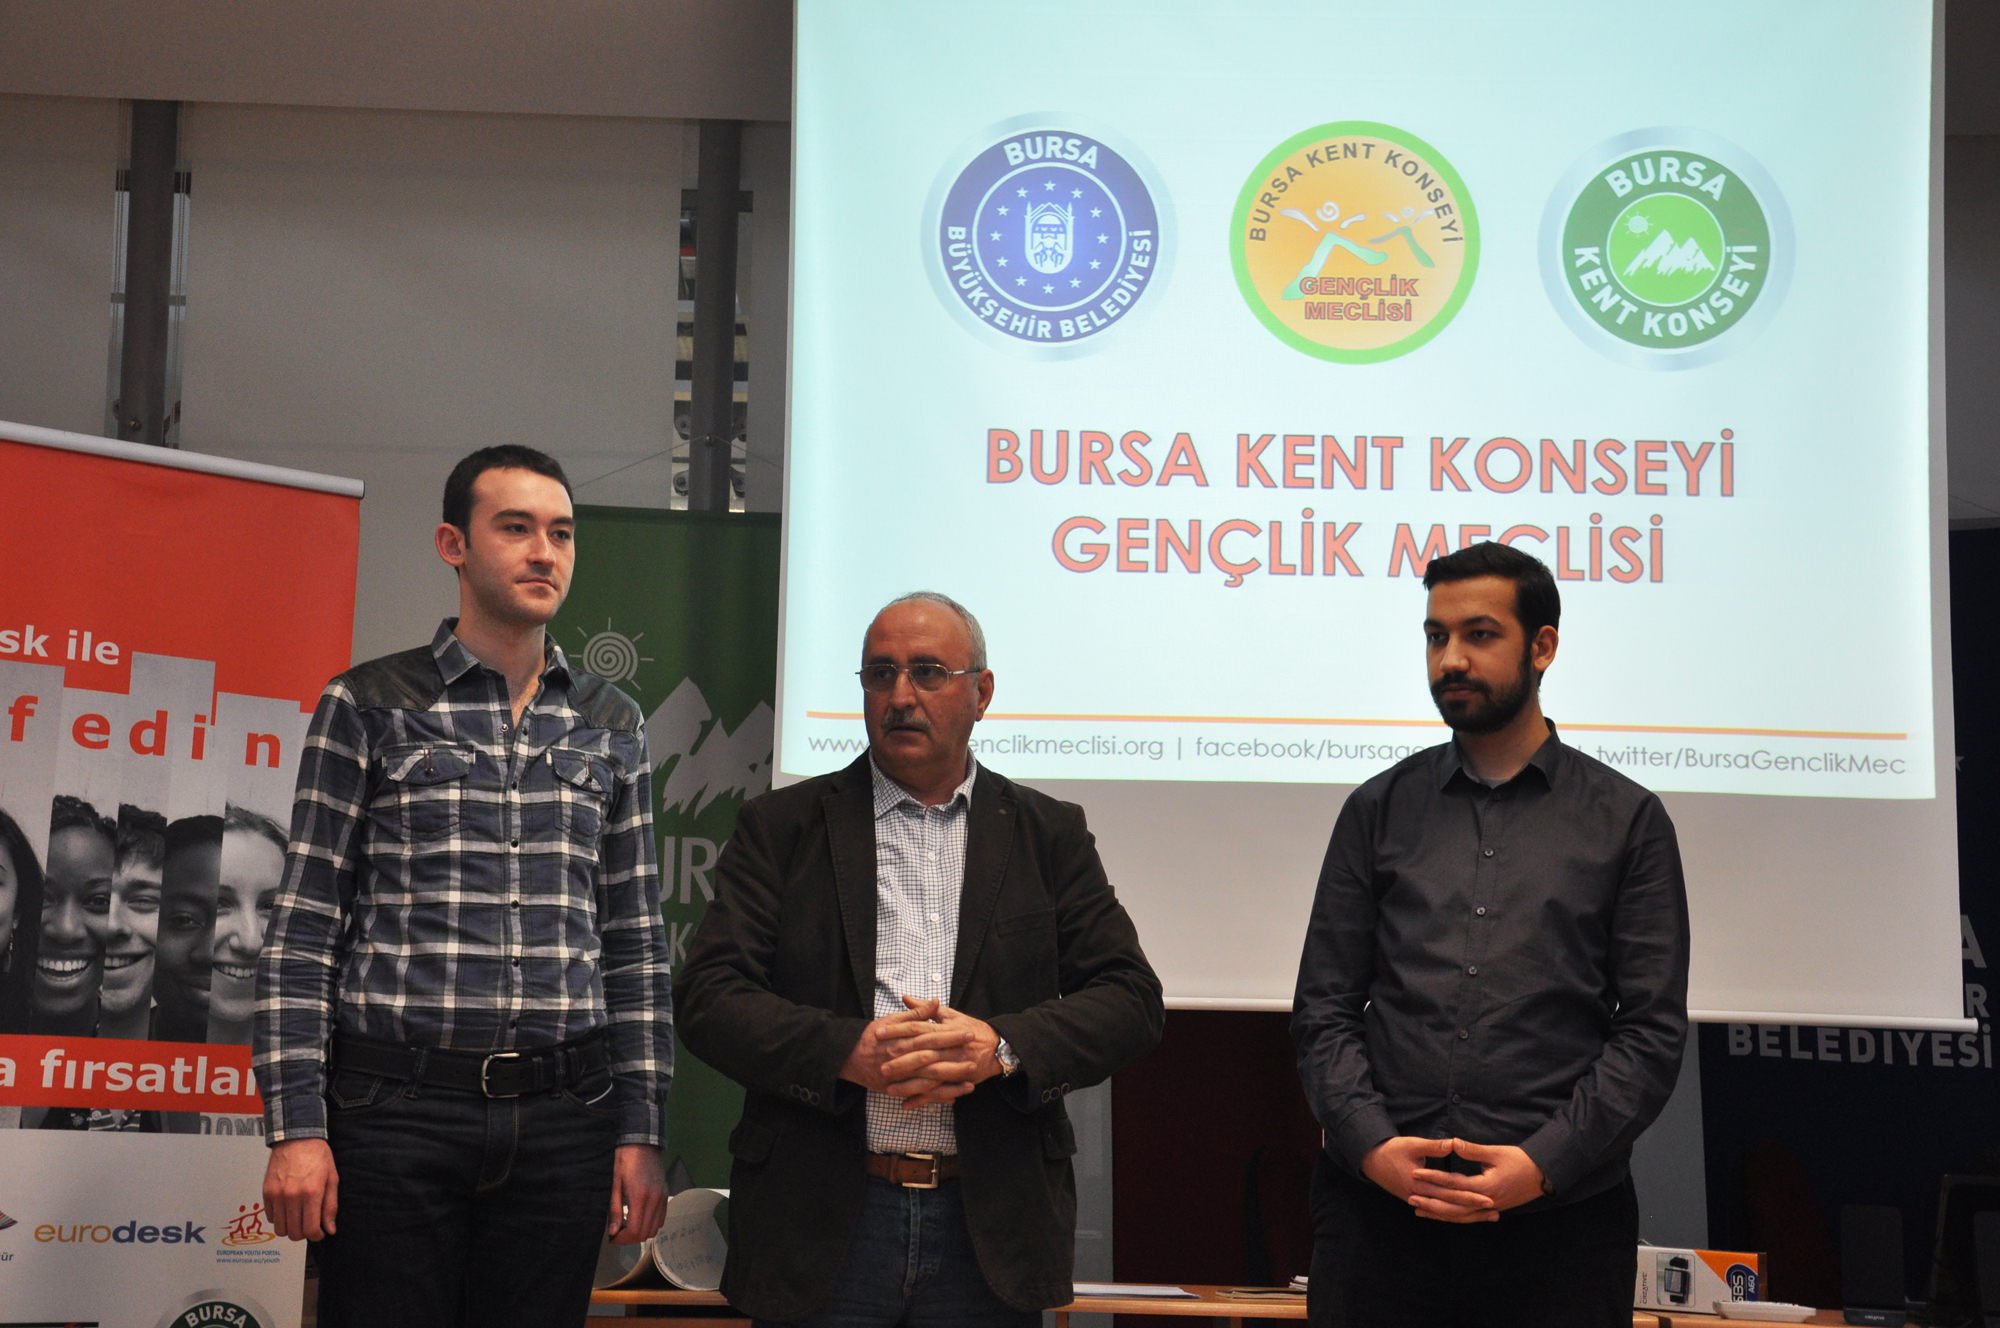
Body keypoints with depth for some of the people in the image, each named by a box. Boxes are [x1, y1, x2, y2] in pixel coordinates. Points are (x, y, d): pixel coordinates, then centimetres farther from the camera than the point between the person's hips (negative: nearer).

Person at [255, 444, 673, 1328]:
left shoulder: (610, 726, 13)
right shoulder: (368, 707, 3)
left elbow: (635, 941, 12)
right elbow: (304, 930, 0)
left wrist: (641, 1130, 6)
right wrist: (296, 1127, -7)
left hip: (562, 1121, 3)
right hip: (396, 1113, -3)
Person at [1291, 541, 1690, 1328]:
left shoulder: (1627, 820, 7)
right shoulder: (1378, 811, 12)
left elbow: (1652, 1028, 1)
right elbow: (1324, 1008, 8)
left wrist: (1544, 1164, -11)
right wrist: (1371, 1144, -8)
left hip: (1556, 1217, -1)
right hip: (1377, 1204, 1)